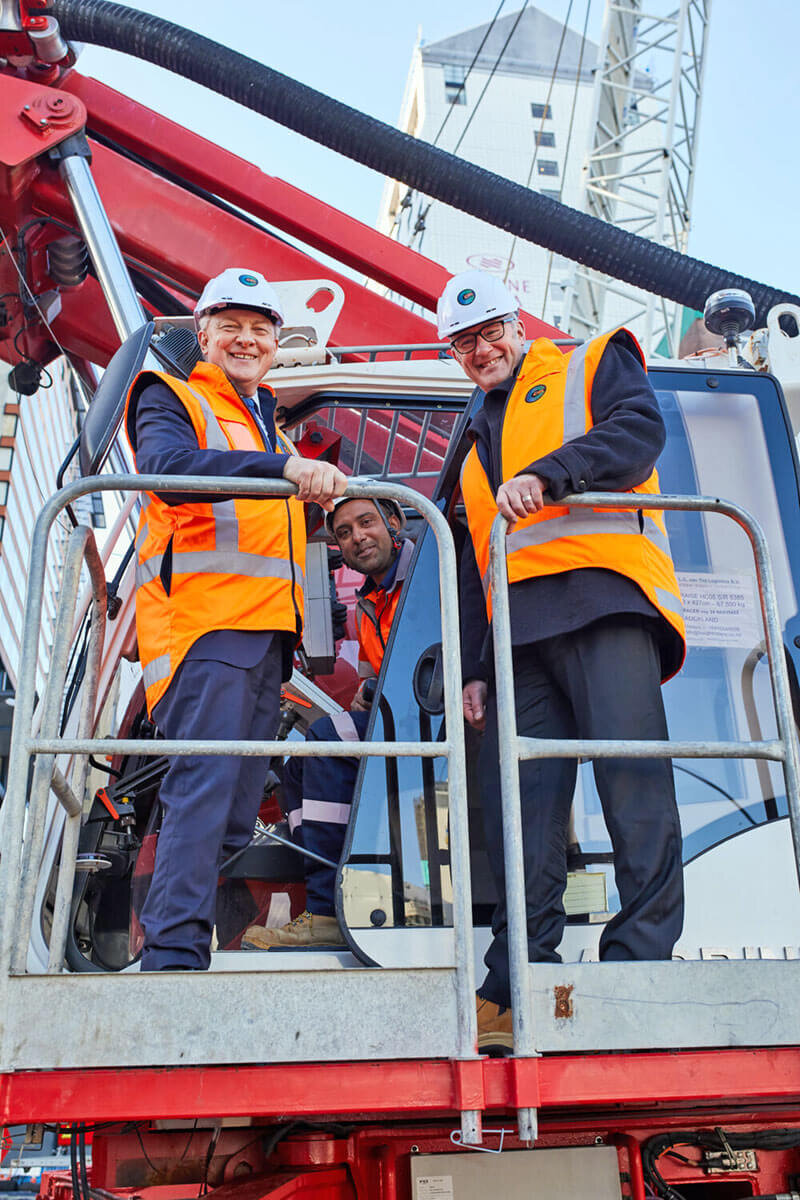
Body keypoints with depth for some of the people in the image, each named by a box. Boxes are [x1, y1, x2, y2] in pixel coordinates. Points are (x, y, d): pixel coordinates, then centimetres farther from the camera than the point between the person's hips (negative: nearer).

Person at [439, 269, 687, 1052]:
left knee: (635, 785, -13)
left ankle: (642, 964, -8)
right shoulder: (477, 442, 31)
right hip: (516, 632, 5)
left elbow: (640, 430, -5)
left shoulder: (592, 365, 18)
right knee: (520, 809, -1)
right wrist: (472, 667, 17)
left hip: (603, 603, -5)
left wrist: (546, 475, -18)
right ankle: (515, 989, 2)